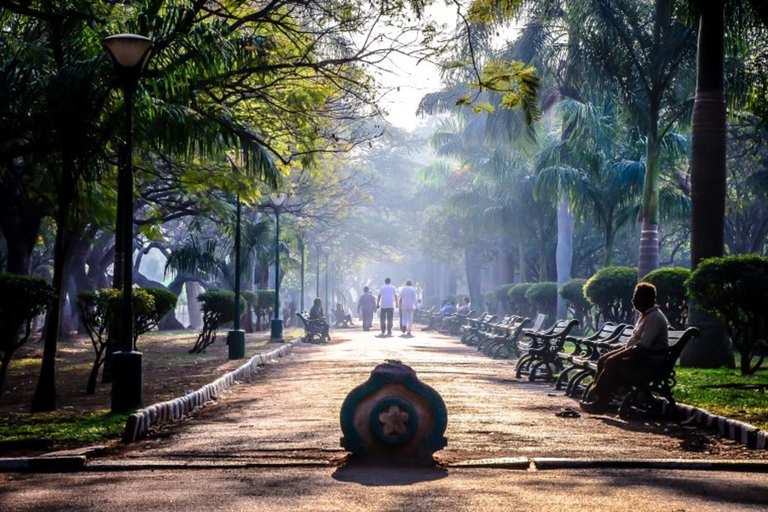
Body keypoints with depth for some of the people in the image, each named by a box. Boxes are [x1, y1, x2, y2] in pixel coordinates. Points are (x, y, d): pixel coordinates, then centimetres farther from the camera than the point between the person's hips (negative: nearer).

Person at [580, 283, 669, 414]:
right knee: (603, 360, -1)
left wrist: (618, 356, -22)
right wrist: (619, 352, 5)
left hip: (651, 360, -10)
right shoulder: (645, 316, 13)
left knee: (612, 364, -23)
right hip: (642, 355, 10)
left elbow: (641, 347, -25)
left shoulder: (655, 318, -19)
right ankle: (595, 396, -4)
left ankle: (600, 404, -17)